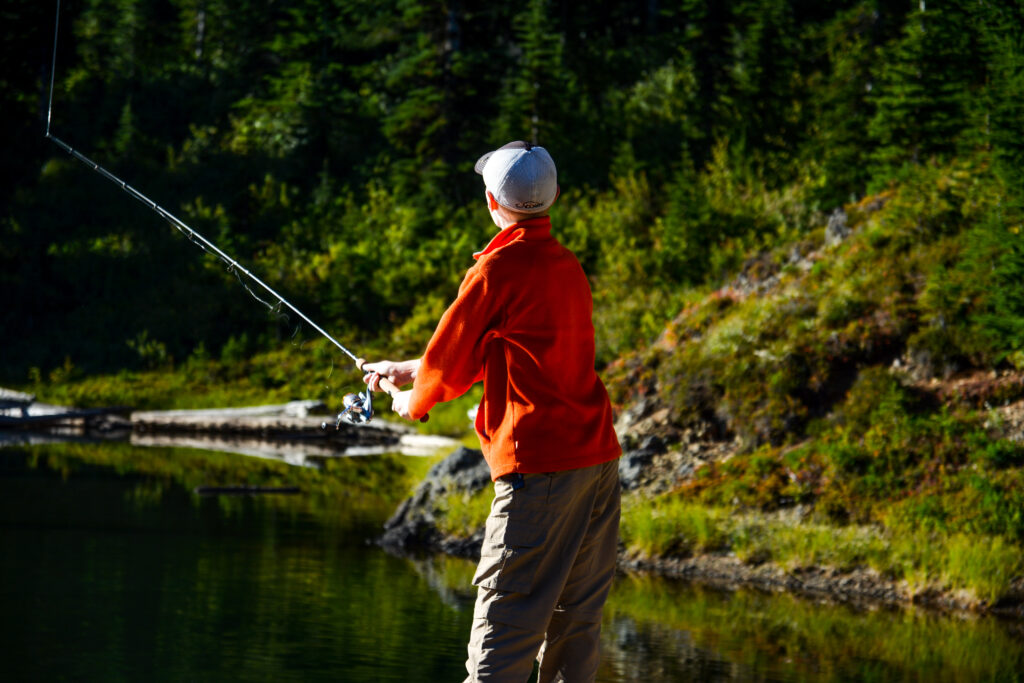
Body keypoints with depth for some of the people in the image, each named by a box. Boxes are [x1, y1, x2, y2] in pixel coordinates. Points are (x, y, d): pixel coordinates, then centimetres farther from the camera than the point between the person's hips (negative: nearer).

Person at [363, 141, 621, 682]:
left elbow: (448, 359, 1)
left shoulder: (498, 269, -9)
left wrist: (412, 402, 23)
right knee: (576, 623, 11)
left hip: (540, 469, -8)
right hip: (599, 459, 8)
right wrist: (404, 370, 34)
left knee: (503, 628, -9)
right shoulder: (567, 266, 16)